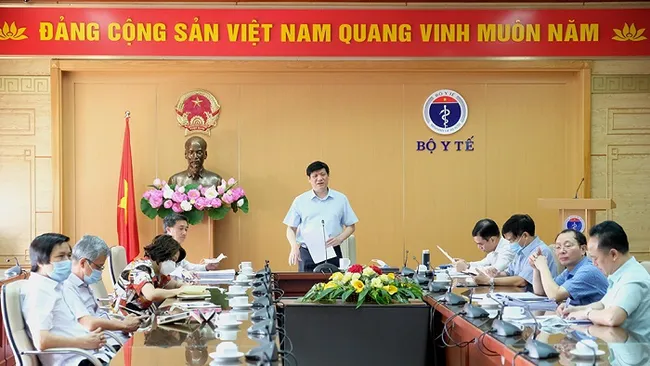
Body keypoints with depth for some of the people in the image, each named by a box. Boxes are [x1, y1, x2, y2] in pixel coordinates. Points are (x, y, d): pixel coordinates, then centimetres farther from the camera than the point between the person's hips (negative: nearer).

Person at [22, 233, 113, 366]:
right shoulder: (38, 290, -12)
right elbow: (41, 341, -23)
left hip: (90, 353, 10)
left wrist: (91, 338, 6)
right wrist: (84, 342, -16)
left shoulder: (55, 286, 18)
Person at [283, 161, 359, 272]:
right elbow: (291, 229, 9)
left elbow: (351, 226, 12)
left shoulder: (341, 199, 9)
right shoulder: (300, 201, 8)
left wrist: (339, 239, -7)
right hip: (307, 255, 0)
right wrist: (294, 247, -9)